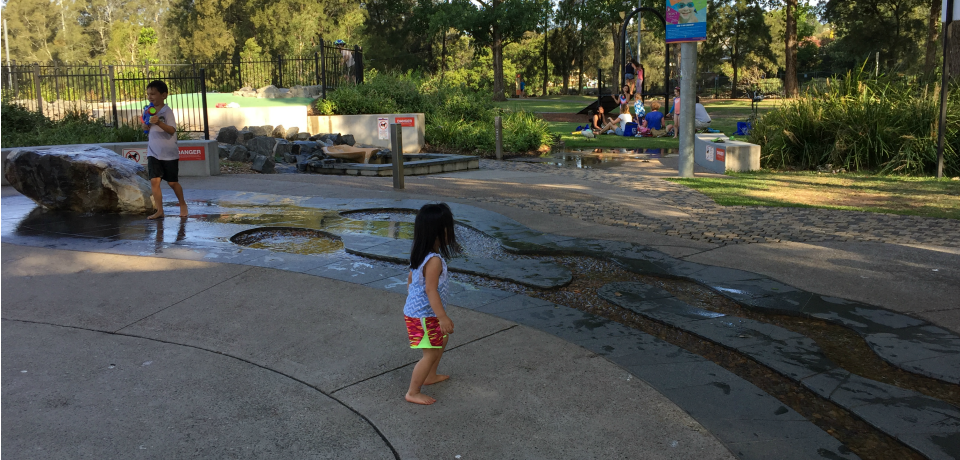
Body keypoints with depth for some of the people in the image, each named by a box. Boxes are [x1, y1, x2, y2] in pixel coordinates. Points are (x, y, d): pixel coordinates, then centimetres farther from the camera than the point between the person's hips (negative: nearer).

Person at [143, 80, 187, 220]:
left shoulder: (167, 111, -12)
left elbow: (172, 130, -25)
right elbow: (146, 128, 15)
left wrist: (159, 122, -40)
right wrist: (145, 125, -7)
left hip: (169, 153, -4)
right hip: (153, 153, 4)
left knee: (172, 182, 7)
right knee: (154, 180, -8)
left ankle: (182, 204, 30)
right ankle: (159, 210, -4)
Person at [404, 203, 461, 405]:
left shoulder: (420, 254, 2)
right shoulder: (434, 260, -27)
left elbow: (410, 278, 13)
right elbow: (430, 290, -30)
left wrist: (411, 299, 27)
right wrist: (443, 317, -27)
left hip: (414, 310, 10)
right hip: (425, 316, -10)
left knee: (442, 339, 27)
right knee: (432, 354, 0)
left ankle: (430, 376, 41)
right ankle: (413, 393, 10)